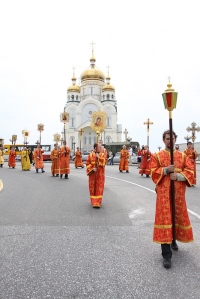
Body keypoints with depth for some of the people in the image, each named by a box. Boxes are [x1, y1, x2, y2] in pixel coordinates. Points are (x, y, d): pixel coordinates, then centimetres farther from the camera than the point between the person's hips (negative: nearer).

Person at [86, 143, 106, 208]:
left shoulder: (103, 154, 3)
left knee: (99, 188, -3)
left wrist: (98, 157, -17)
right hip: (92, 173, 0)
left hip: (100, 173, 0)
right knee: (92, 187, 5)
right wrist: (92, 168, -14)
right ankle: (93, 201, 19)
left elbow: (105, 161, -10)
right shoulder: (90, 155, 0)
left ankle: (98, 202, 2)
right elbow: (87, 163, -1)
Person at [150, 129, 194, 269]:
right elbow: (153, 172, -3)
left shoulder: (183, 156, 8)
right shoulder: (157, 156, 3)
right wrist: (166, 170, -18)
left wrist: (178, 176, -16)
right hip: (163, 192, -3)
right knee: (165, 219, -6)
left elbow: (190, 171, 1)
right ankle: (166, 254, -2)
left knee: (178, 217, 15)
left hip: (179, 192, 3)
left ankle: (173, 240, 43)